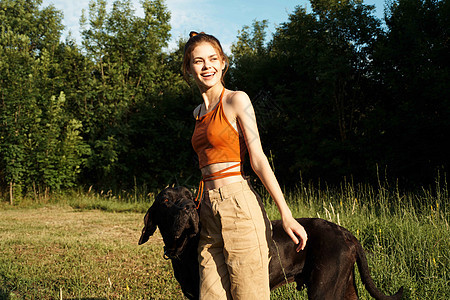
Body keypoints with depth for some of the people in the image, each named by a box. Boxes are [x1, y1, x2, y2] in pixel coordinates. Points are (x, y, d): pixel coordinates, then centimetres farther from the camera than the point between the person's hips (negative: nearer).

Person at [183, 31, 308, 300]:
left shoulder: (236, 100, -3)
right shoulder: (199, 113, 18)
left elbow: (258, 159, -9)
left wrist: (286, 215, -14)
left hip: (238, 206, -7)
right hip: (209, 211, 7)